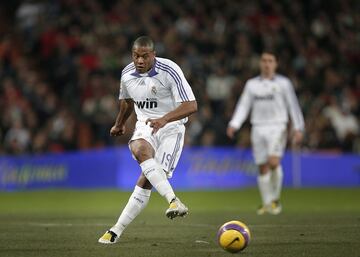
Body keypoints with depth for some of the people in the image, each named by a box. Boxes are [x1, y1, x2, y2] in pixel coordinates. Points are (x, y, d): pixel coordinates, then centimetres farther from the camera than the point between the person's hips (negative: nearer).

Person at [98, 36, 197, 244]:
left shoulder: (169, 71, -16)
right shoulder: (127, 74, 1)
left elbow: (191, 106, -21)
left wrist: (164, 119, -36)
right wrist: (120, 124, 40)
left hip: (170, 128, -3)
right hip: (145, 126, 3)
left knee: (146, 181, -16)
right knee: (140, 150, -35)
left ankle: (117, 230, -7)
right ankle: (174, 201, -47)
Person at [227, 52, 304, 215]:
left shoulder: (283, 83, 5)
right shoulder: (252, 84, 12)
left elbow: (293, 106, 5)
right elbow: (243, 106, 11)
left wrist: (298, 129, -1)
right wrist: (234, 125, -2)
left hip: (277, 127, -3)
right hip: (258, 128, 3)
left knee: (273, 162, -20)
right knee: (262, 168, 2)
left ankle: (275, 199, -5)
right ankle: (267, 203, 11)